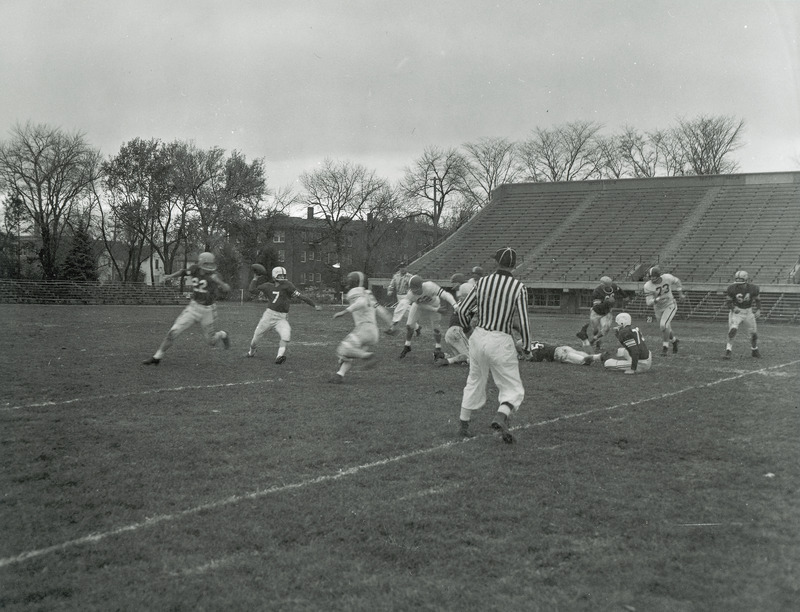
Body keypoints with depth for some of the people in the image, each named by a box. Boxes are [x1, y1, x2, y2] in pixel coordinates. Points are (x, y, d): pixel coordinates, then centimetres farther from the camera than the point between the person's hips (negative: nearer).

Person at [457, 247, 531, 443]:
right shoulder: (518, 288, -10)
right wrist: (526, 346, 5)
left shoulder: (482, 282, 0)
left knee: (475, 381, 22)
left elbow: (462, 310, 6)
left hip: (478, 336, 4)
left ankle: (464, 425, 27)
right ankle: (500, 417, -23)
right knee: (513, 388, 4)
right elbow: (523, 322, -11)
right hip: (501, 341, -4)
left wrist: (467, 328, 27)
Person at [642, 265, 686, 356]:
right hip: (658, 309, 2)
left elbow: (676, 281, 3)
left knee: (663, 325, -22)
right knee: (666, 329, 16)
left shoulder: (667, 278, -20)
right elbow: (649, 302, -24)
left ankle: (665, 346, -1)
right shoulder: (648, 286, -22)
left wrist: (680, 294, 6)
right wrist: (657, 299, -42)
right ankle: (674, 340, 48)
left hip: (670, 306, -2)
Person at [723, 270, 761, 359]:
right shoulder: (732, 288, -17)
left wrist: (758, 310, -8)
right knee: (732, 330, -20)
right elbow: (728, 300, -4)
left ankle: (754, 350, 33)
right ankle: (728, 351, -15)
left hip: (749, 312, 2)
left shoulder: (753, 288, -13)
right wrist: (733, 308, -21)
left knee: (754, 333, 8)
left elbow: (757, 300, 3)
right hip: (736, 311, -2)